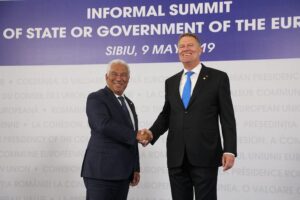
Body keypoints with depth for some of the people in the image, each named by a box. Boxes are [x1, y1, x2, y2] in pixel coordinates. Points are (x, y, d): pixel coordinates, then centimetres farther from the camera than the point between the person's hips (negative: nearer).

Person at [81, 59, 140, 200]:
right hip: (101, 172, -7)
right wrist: (135, 135, -17)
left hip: (123, 173, 7)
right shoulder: (95, 98, -5)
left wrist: (135, 169, 17)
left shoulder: (129, 103, 19)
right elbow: (104, 125, -23)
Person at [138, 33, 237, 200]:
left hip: (205, 156, -4)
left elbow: (227, 117, -2)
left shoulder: (218, 77, 2)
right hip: (177, 158, 4)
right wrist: (152, 133, -2)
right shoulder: (171, 82, 15)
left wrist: (230, 150, -9)